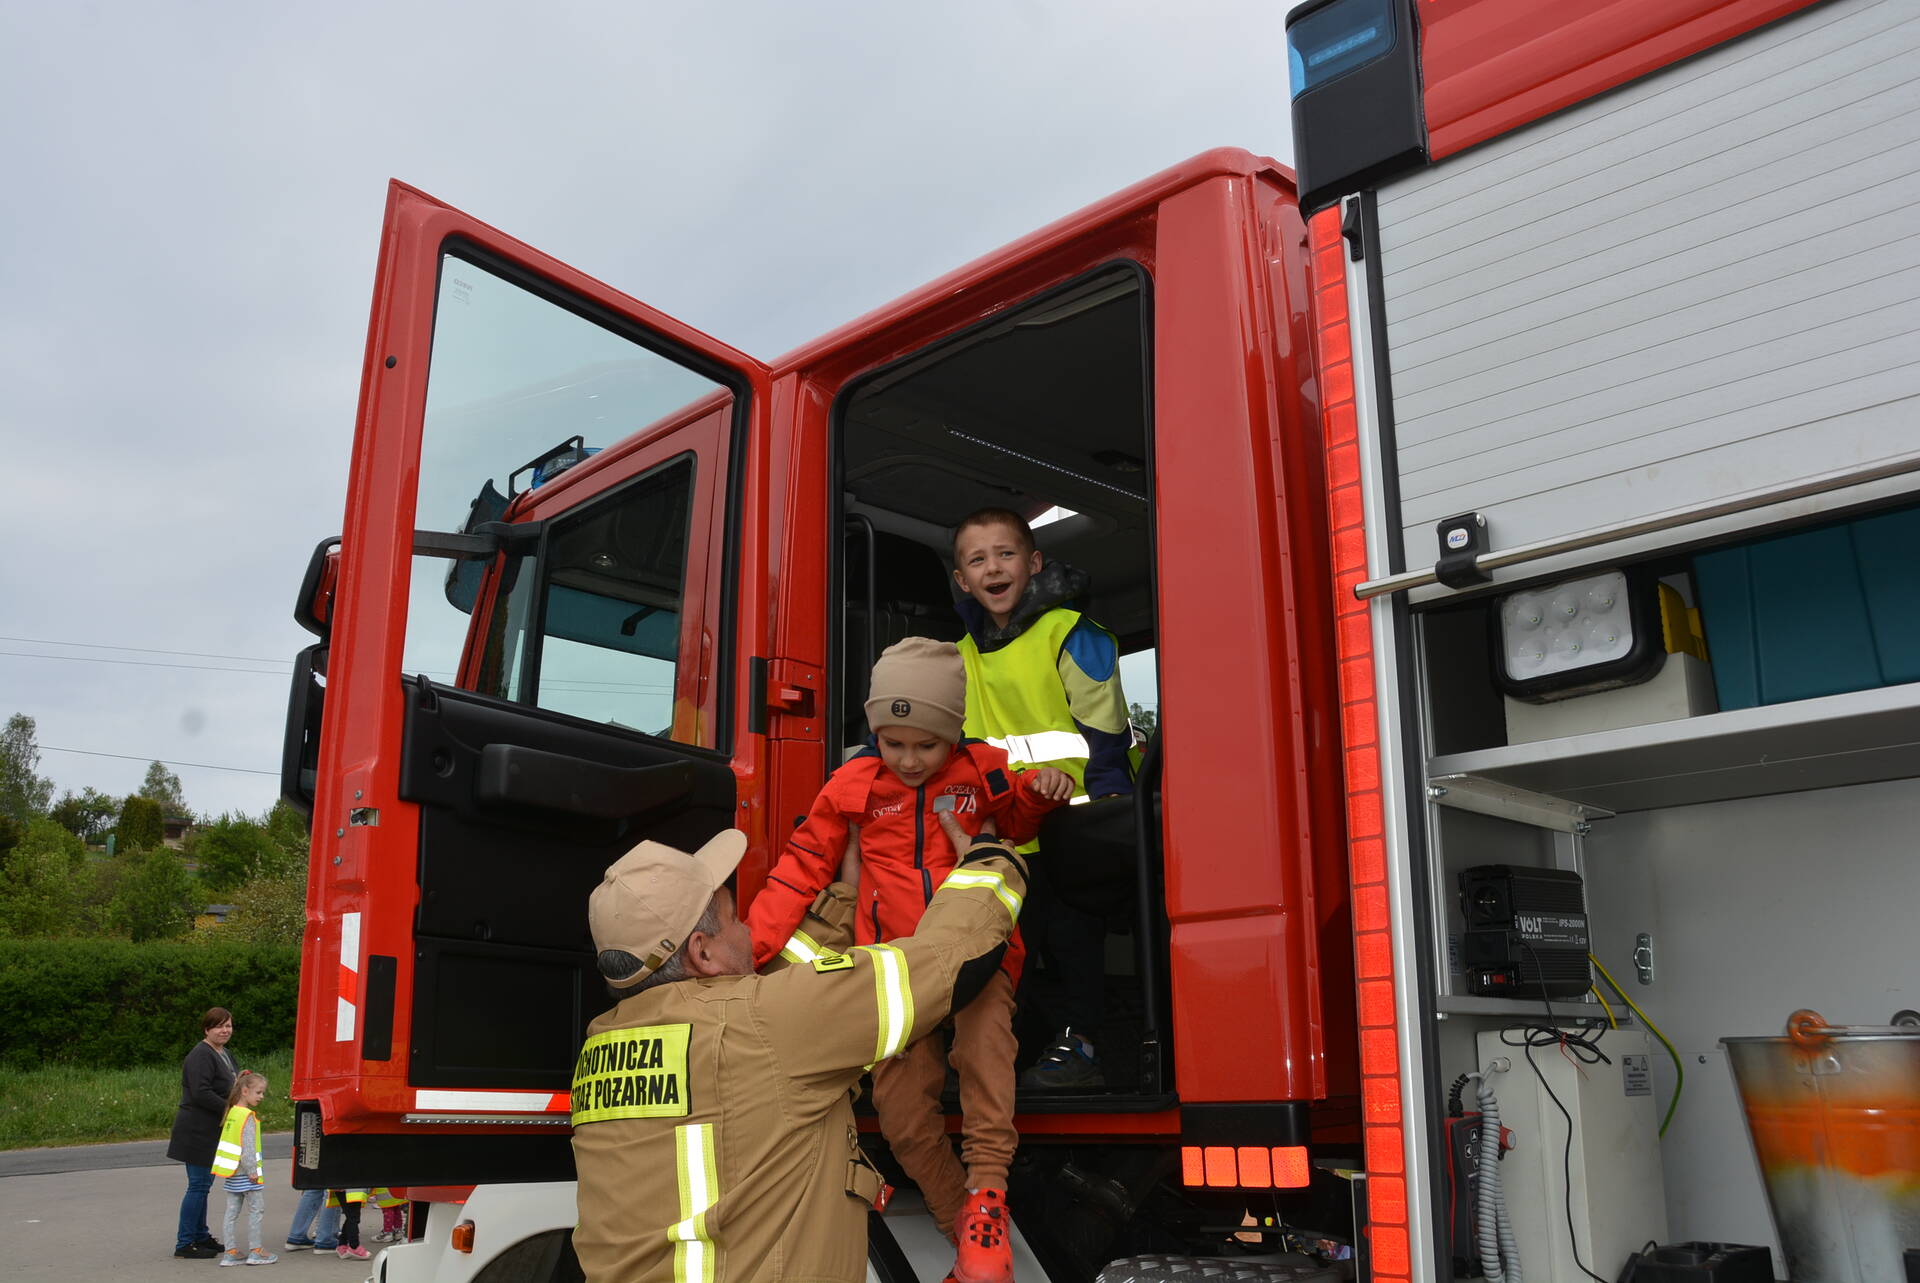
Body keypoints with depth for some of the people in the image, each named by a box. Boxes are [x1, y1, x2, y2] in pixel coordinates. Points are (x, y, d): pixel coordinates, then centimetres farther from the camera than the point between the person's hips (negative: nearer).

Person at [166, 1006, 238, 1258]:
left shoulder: (225, 1054, 15)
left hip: (212, 1132, 10)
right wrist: (230, 1109, -21)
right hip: (198, 1131, -10)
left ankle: (200, 1236, 24)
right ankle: (184, 1243, 1)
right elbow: (201, 1093, -26)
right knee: (198, 1185, -6)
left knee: (203, 1184, 16)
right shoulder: (201, 1056, -17)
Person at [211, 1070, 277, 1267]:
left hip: (232, 1173, 9)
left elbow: (230, 1140, 16)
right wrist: (252, 1169, -18)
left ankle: (231, 1252, 12)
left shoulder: (232, 1112, 11)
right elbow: (247, 1146, -21)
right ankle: (256, 1251, 3)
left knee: (232, 1211, 9)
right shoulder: (247, 1116, -16)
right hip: (245, 1171, -9)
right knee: (256, 1209, 0)